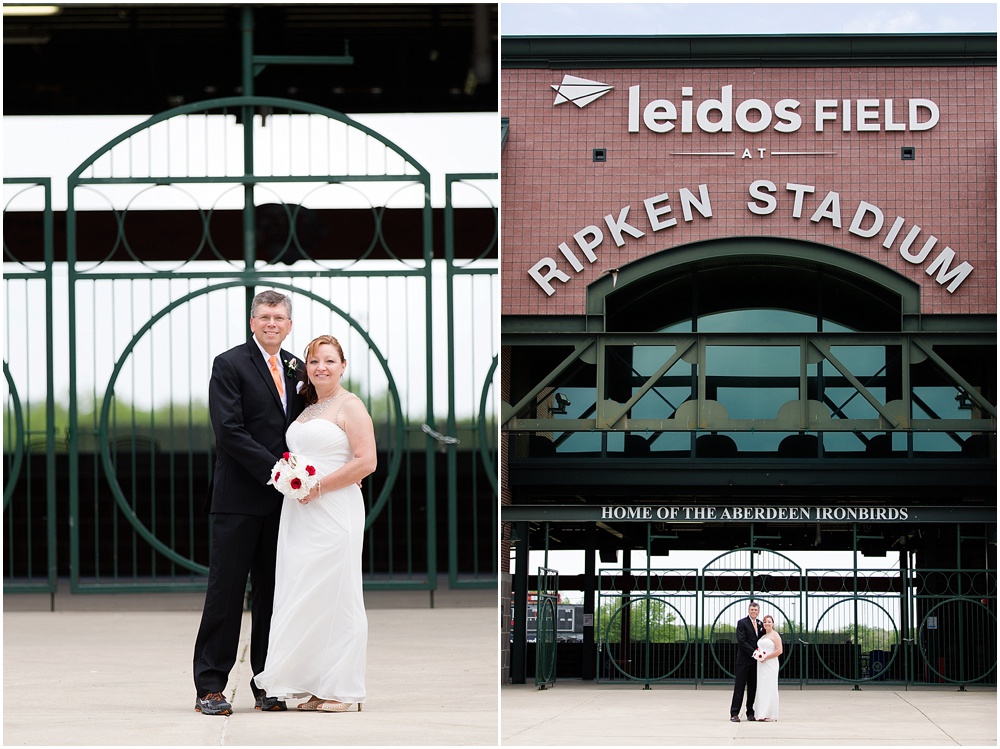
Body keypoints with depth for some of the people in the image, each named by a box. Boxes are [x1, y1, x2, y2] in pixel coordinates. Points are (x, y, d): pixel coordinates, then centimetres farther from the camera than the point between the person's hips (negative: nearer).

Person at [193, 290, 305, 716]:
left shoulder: (296, 369, 14)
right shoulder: (230, 365, -4)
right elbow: (230, 431, -13)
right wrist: (274, 469, -16)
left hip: (282, 499, 5)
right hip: (239, 499, -5)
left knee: (272, 593, 8)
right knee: (226, 590, -4)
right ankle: (210, 688, 0)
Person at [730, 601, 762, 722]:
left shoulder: (760, 624, 13)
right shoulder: (742, 623, -4)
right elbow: (741, 641, -12)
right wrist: (753, 653, -17)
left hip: (755, 661, 5)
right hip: (744, 660, -5)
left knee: (753, 687, 7)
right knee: (739, 686, -5)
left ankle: (750, 713, 12)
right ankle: (734, 714, -4)